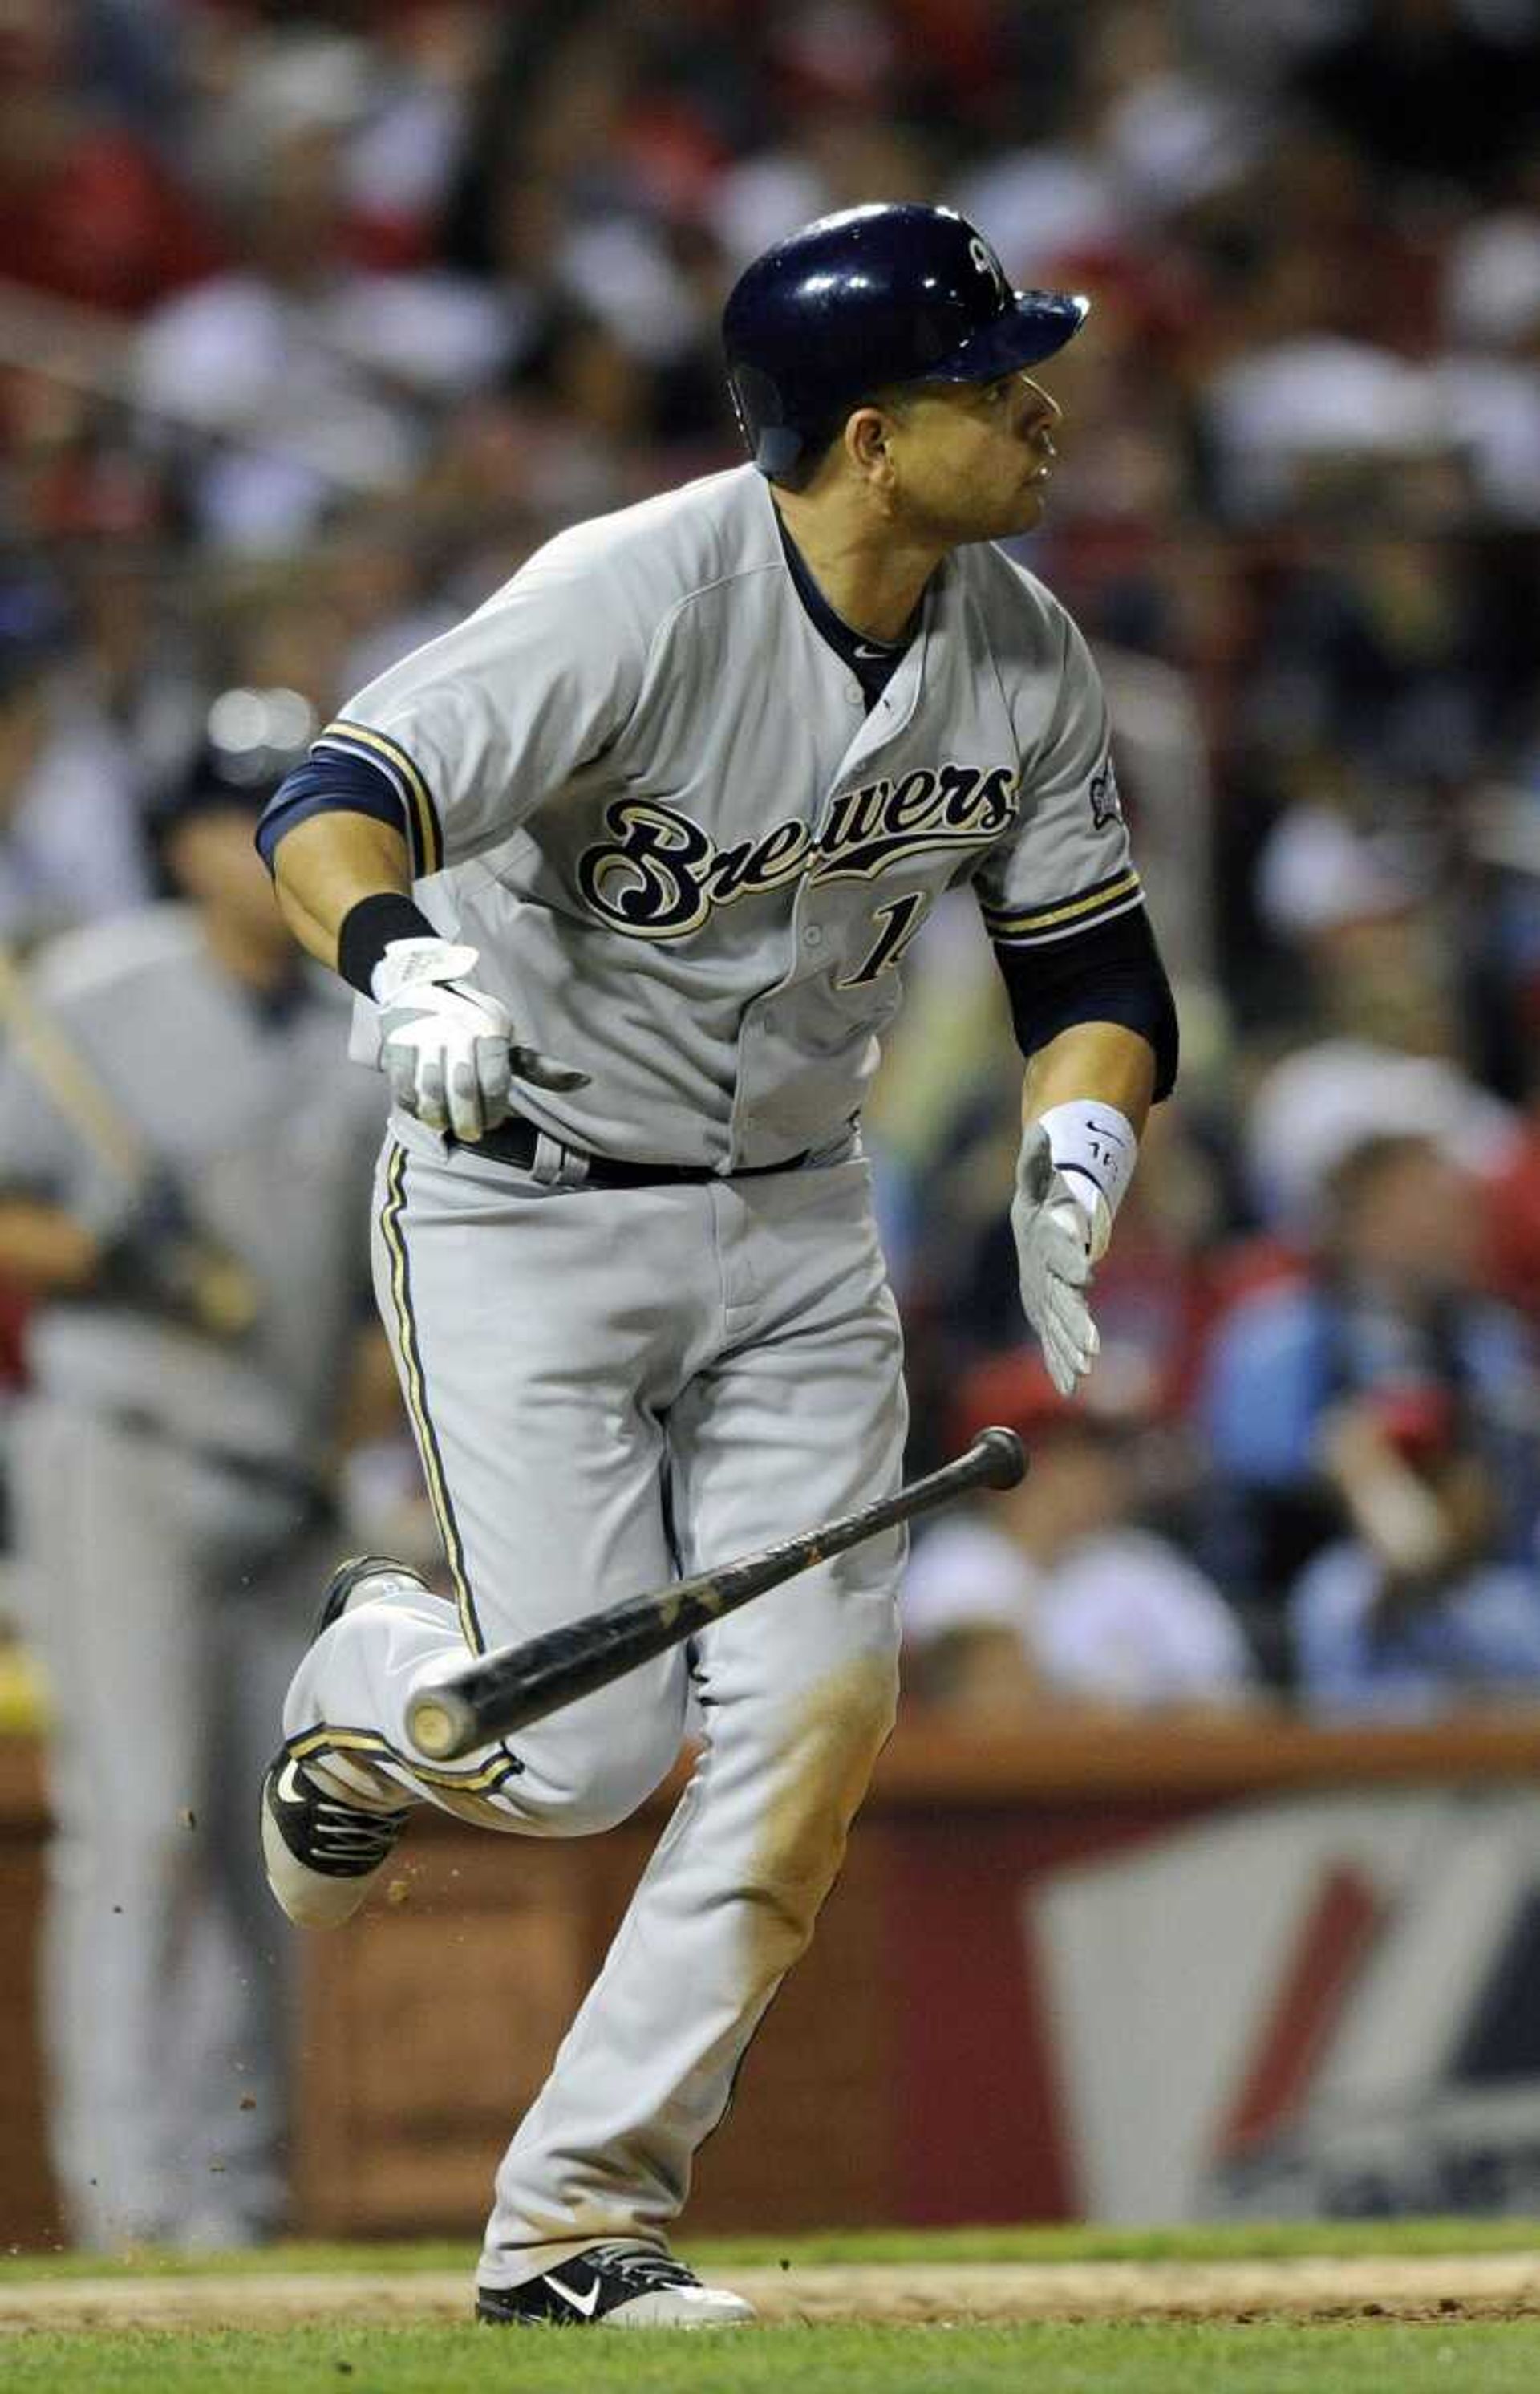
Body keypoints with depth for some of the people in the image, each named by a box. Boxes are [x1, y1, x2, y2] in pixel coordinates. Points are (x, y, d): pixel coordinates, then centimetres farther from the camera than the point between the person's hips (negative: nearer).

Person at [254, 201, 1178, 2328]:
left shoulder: (1024, 657, -4)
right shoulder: (640, 599, -24)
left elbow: (1096, 966, 7)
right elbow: (331, 813, -33)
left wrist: (1070, 1168, -14)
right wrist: (402, 965, -55)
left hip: (798, 1226, 6)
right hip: (526, 1205, -6)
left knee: (823, 1710, -7)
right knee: (585, 1754, -11)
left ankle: (577, 2222, 3)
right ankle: (365, 1691, 27)